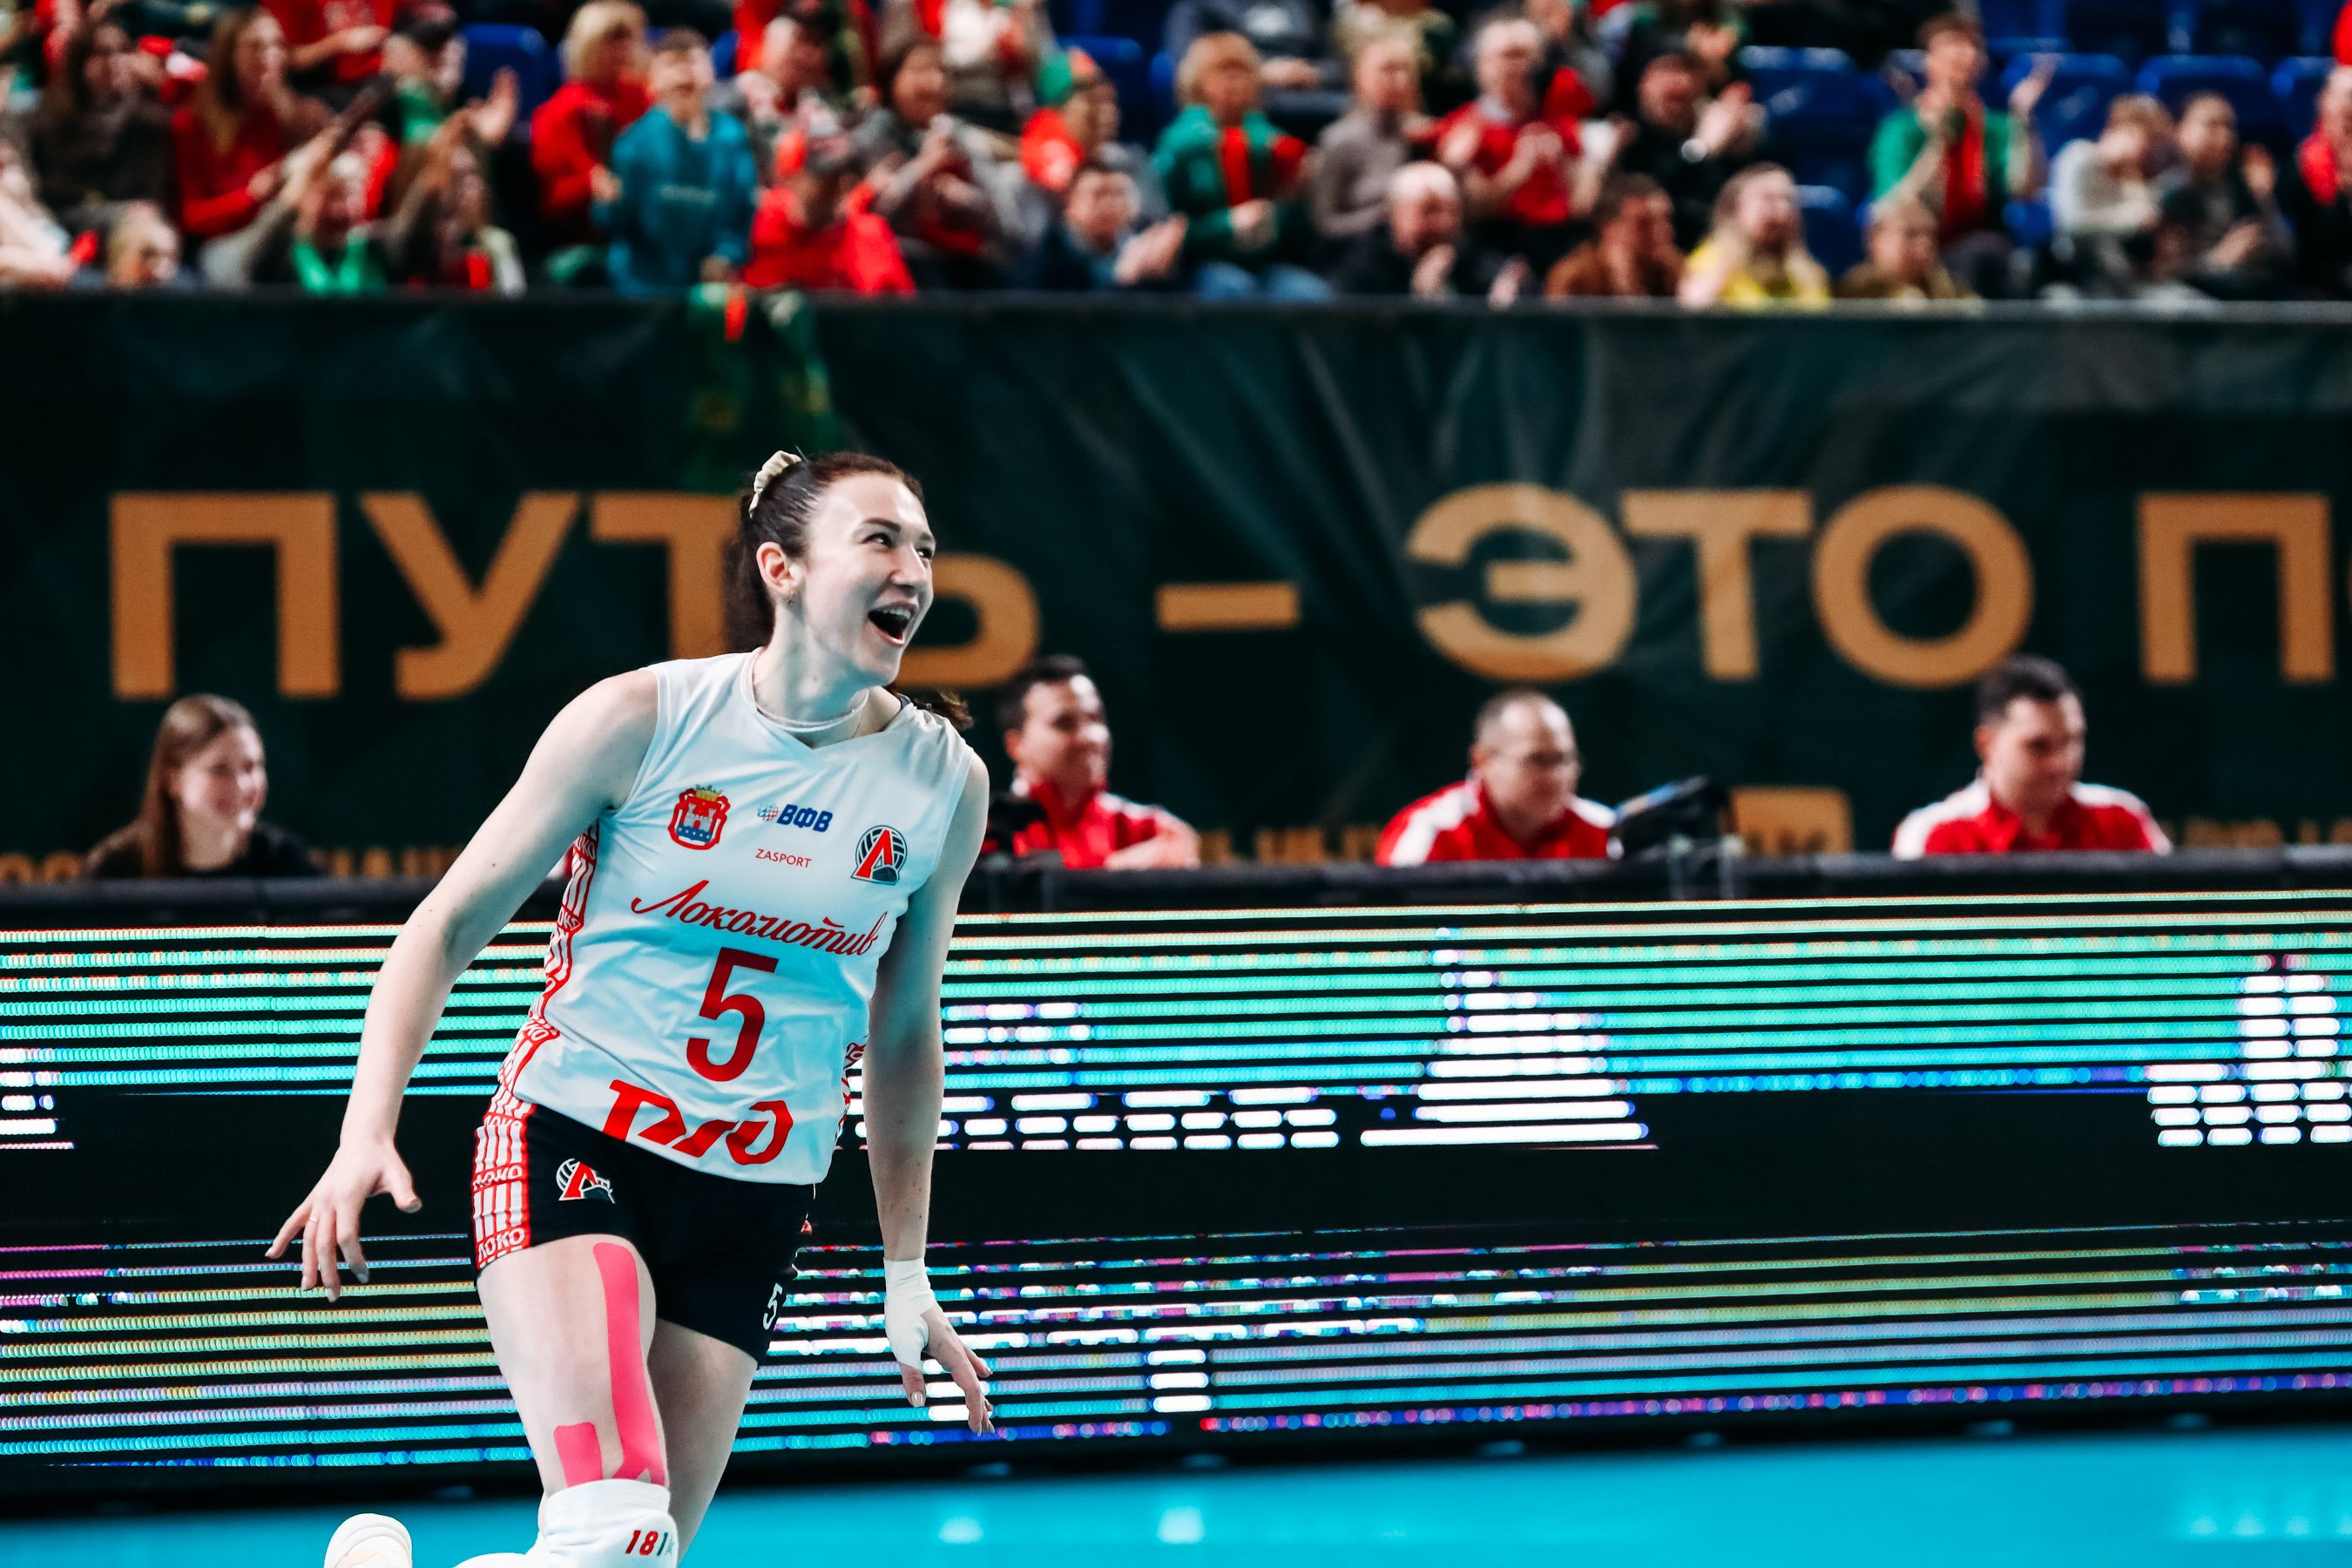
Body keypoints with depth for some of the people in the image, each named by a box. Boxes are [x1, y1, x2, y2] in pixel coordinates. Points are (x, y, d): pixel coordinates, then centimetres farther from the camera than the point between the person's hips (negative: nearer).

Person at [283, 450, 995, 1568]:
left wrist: (905, 1275, 16)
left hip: (755, 1203, 4)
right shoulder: (643, 720, -8)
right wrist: (366, 1134, -14)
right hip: (572, 1146, -4)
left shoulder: (943, 782, 2)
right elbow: (448, 925, -2)